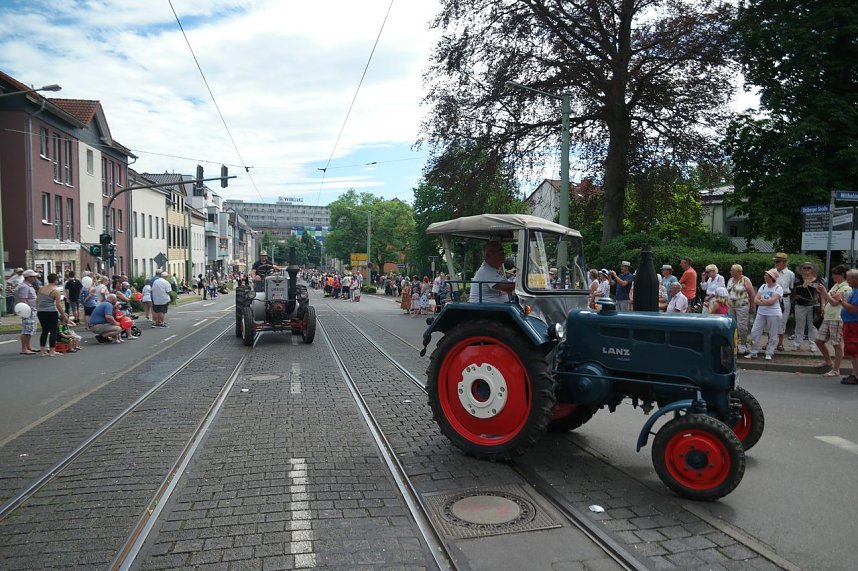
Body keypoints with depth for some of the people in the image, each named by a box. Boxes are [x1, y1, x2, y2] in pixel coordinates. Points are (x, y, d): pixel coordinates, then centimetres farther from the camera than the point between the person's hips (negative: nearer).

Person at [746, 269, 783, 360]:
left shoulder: (778, 288, -7)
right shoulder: (763, 287, 10)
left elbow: (772, 301, -19)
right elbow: (755, 300, 3)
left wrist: (762, 300, -4)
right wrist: (766, 302, -13)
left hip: (774, 314, -5)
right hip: (761, 313, 5)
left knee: (772, 335, 3)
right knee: (754, 332, 2)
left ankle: (769, 353, 13)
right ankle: (753, 352, 11)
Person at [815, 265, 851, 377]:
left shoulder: (846, 288, -11)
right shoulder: (835, 286, 16)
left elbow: (834, 302, -19)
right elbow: (826, 300, 20)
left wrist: (824, 291, -16)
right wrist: (821, 292, 8)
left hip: (837, 319, -9)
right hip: (827, 317, 9)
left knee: (837, 345, -2)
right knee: (819, 340, 12)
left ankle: (836, 370, 3)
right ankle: (827, 362, 30)